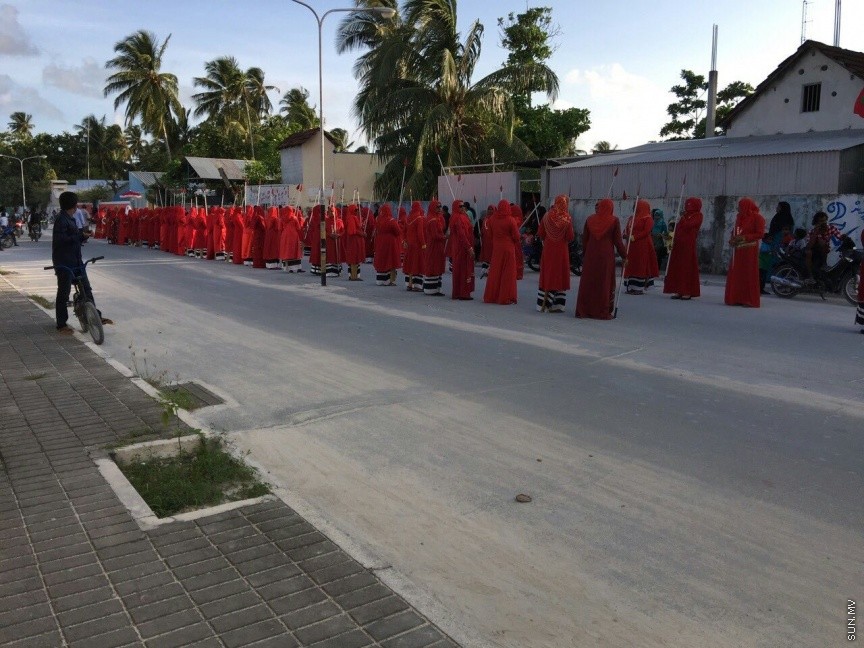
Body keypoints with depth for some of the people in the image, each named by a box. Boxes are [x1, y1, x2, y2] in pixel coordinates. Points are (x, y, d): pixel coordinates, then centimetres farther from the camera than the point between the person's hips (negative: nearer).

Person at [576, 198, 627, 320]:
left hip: (590, 256, 3)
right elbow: (618, 241, -3)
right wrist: (624, 255, 6)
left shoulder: (590, 219, 4)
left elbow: (584, 239, 9)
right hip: (606, 256, -3)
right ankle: (603, 312, 6)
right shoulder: (614, 220, -4)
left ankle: (583, 310, 10)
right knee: (605, 283, 4)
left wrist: (585, 253, 18)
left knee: (588, 283, 8)